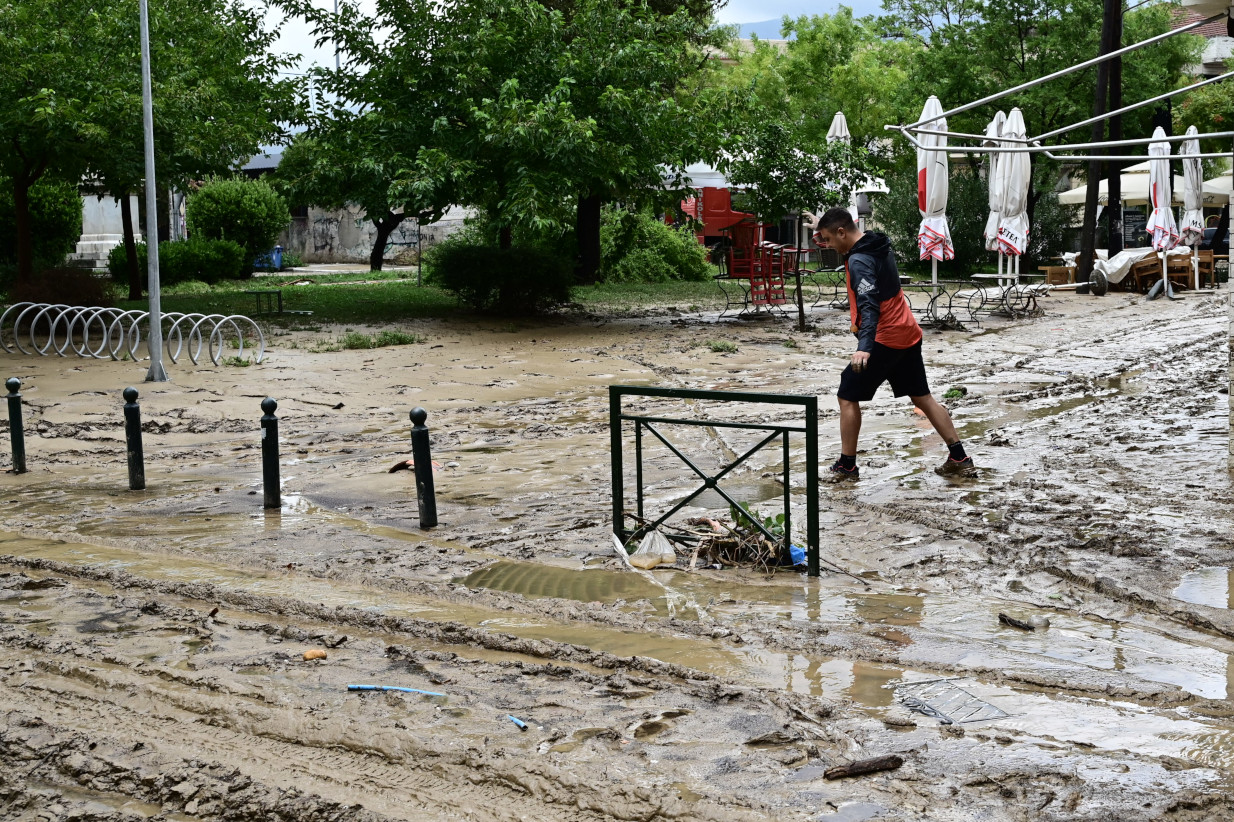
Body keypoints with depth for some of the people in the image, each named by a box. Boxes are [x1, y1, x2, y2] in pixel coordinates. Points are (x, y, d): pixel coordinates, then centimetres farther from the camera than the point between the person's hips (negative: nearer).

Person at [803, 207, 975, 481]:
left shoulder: (859, 261, -19)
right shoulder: (877, 243, 9)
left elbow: (869, 305, -32)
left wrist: (864, 346, -43)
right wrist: (824, 225, 36)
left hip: (885, 339, -9)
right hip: (909, 334, 9)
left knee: (847, 396, 2)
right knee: (922, 396, 14)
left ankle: (846, 466, 7)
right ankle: (960, 459, 14)